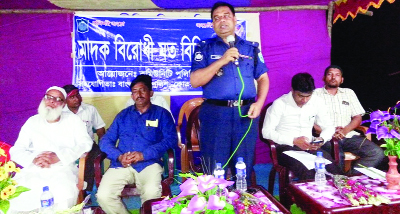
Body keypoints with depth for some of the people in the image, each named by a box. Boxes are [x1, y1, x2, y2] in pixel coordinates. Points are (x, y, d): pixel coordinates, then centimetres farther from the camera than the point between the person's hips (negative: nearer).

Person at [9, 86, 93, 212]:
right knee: (16, 198, -25)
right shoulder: (32, 121, 18)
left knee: (65, 196, -33)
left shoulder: (73, 120, 10)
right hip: (33, 170, 3)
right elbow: (16, 150, 12)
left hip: (62, 169, -2)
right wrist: (33, 159, -11)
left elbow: (85, 143, -1)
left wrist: (58, 156, -14)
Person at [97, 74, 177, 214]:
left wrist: (144, 154, -14)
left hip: (148, 164, -3)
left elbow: (171, 139, -3)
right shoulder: (123, 115, 21)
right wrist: (119, 156, -7)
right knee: (103, 196, -22)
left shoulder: (162, 114, 11)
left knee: (152, 193, -31)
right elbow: (106, 141, 14)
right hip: (121, 165, 3)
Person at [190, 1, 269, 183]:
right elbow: (194, 81, -7)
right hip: (215, 113, -2)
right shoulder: (204, 48, 5)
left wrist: (259, 103, -4)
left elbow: (263, 78, 13)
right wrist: (222, 61, -15)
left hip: (246, 113, 3)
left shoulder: (251, 47, 13)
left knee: (245, 168, 12)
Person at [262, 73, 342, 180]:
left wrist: (322, 139, -7)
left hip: (310, 147, 5)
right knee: (307, 173, -34)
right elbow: (266, 132, -11)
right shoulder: (280, 104, -7)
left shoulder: (317, 102, 8)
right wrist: (294, 140, -18)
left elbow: (329, 127, 17)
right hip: (286, 147, -4)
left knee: (334, 171, -24)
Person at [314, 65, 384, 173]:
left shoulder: (349, 93, 23)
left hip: (349, 135, 5)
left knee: (377, 153, -18)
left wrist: (345, 130, -6)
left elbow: (358, 118, 15)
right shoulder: (316, 94, 10)